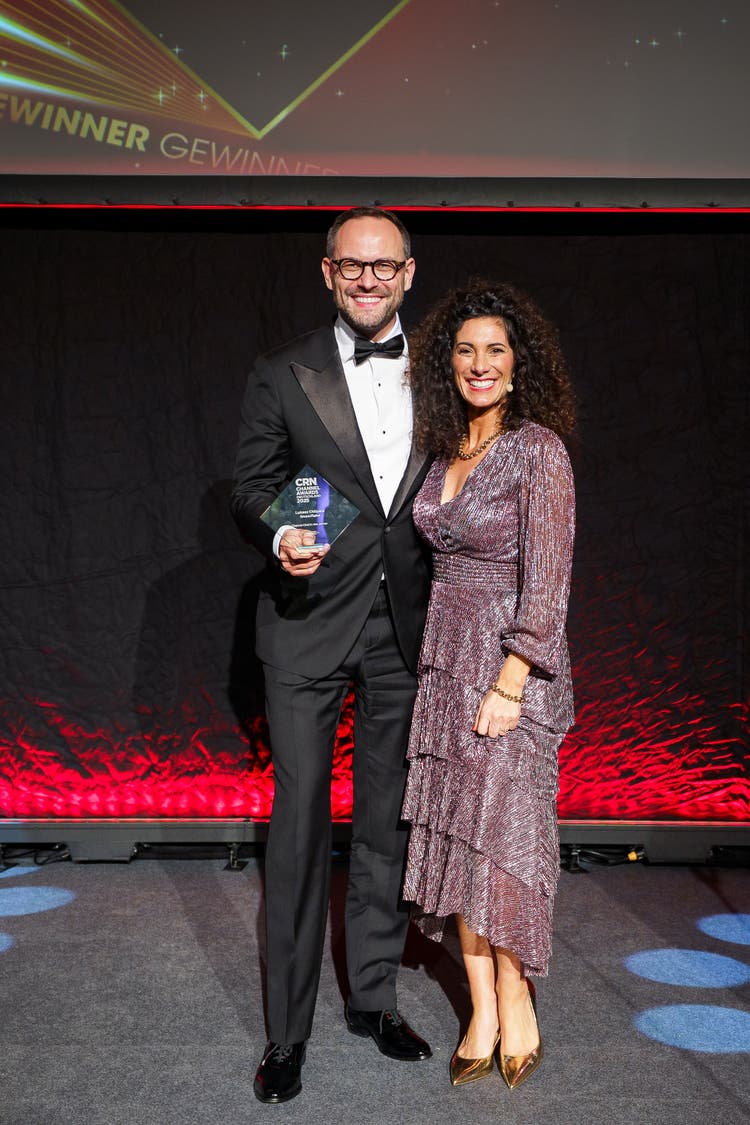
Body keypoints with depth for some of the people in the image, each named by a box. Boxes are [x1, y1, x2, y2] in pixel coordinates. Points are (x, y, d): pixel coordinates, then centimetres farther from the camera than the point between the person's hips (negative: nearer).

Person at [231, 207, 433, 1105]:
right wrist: (279, 537, -21)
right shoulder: (284, 377, 2)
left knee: (389, 819, 13)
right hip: (310, 626, -2)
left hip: (406, 628, 3)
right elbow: (250, 491, 2)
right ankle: (288, 1029, 16)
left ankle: (373, 996, 31)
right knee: (299, 819, 0)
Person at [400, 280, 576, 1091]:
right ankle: (481, 1012, 20)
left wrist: (508, 685, -17)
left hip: (513, 661, -6)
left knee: (502, 828, -1)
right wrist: (444, 655, 11)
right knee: (455, 828, 7)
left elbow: (547, 580, -14)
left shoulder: (539, 451, -10)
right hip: (445, 653, 6)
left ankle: (515, 1004, 21)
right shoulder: (445, 450, 10)